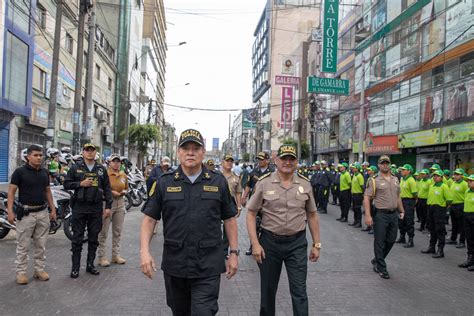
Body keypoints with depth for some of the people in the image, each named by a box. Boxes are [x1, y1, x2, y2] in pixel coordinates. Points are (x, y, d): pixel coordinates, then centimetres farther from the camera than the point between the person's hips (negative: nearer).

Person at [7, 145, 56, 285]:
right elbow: (11, 191, -7)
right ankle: (21, 272, 13)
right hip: (25, 213, -5)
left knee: (41, 245, 11)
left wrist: (53, 209, 10)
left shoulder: (45, 172, 8)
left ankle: (39, 269, 21)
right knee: (23, 246, 3)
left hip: (43, 213, 5)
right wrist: (10, 211, -15)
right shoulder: (20, 172, -7)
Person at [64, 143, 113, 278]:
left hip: (96, 208, 2)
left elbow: (107, 189, 7)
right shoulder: (75, 168, 3)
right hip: (79, 207, -2)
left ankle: (90, 264, 21)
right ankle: (75, 267, 13)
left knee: (93, 238, 9)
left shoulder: (102, 169, 8)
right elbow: (66, 184, 3)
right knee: (77, 238, 3)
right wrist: (80, 183, -13)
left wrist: (108, 206, 1)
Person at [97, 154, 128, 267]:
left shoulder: (123, 175, 10)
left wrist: (124, 192, -1)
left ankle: (116, 255, 23)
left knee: (117, 232, 13)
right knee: (104, 232, 1)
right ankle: (102, 256, 9)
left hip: (120, 203, 6)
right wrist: (111, 192, -20)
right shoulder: (105, 174, -8)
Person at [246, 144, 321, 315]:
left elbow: (312, 215, 10)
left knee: (299, 291, 3)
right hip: (269, 242, -1)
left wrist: (316, 244, 8)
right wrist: (255, 243, -10)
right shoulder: (264, 183, -6)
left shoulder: (305, 184, 2)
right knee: (268, 289, 14)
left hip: (297, 243, 1)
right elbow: (251, 214, -4)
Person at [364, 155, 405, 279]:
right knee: (379, 242, 1)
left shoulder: (395, 179, 11)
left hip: (394, 214, 6)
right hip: (380, 214, -6)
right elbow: (366, 198, -12)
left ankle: (376, 261, 32)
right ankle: (381, 269, 14)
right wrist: (368, 215, -18)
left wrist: (401, 210, 18)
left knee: (391, 240, 13)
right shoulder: (374, 181, -8)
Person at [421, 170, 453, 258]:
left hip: (439, 209, -8)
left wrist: (444, 206, -6)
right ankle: (431, 247, 29)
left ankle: (440, 250, 3)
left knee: (440, 230, -3)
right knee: (432, 229, 17)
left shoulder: (444, 186, -11)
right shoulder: (431, 186, 11)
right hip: (430, 208, 8)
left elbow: (449, 199, -14)